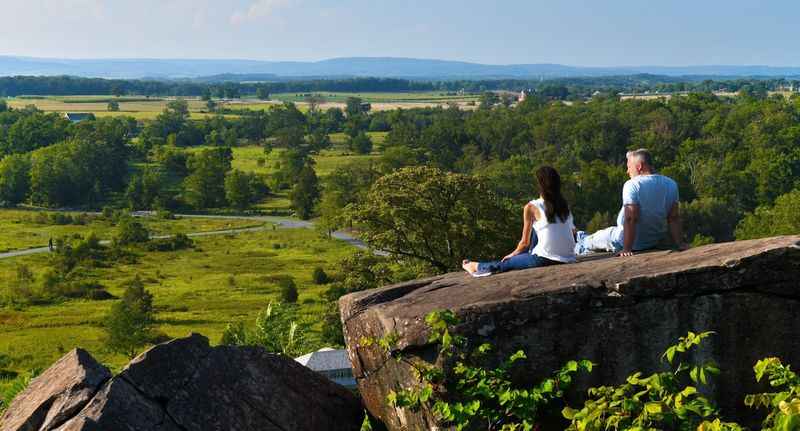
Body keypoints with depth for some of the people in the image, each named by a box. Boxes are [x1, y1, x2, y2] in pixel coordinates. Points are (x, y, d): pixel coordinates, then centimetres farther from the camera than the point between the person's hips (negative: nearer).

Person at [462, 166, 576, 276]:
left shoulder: (531, 207, -5)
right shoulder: (564, 204, 8)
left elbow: (525, 242, -1)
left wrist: (513, 254, 19)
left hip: (546, 259, -5)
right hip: (569, 258, 5)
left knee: (506, 263, 20)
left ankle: (476, 266, 42)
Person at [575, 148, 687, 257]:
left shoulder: (632, 185, -23)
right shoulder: (671, 184, -4)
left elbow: (631, 219, -28)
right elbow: (674, 218, -4)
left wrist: (627, 249, -26)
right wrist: (680, 243, 0)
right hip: (655, 242, 6)